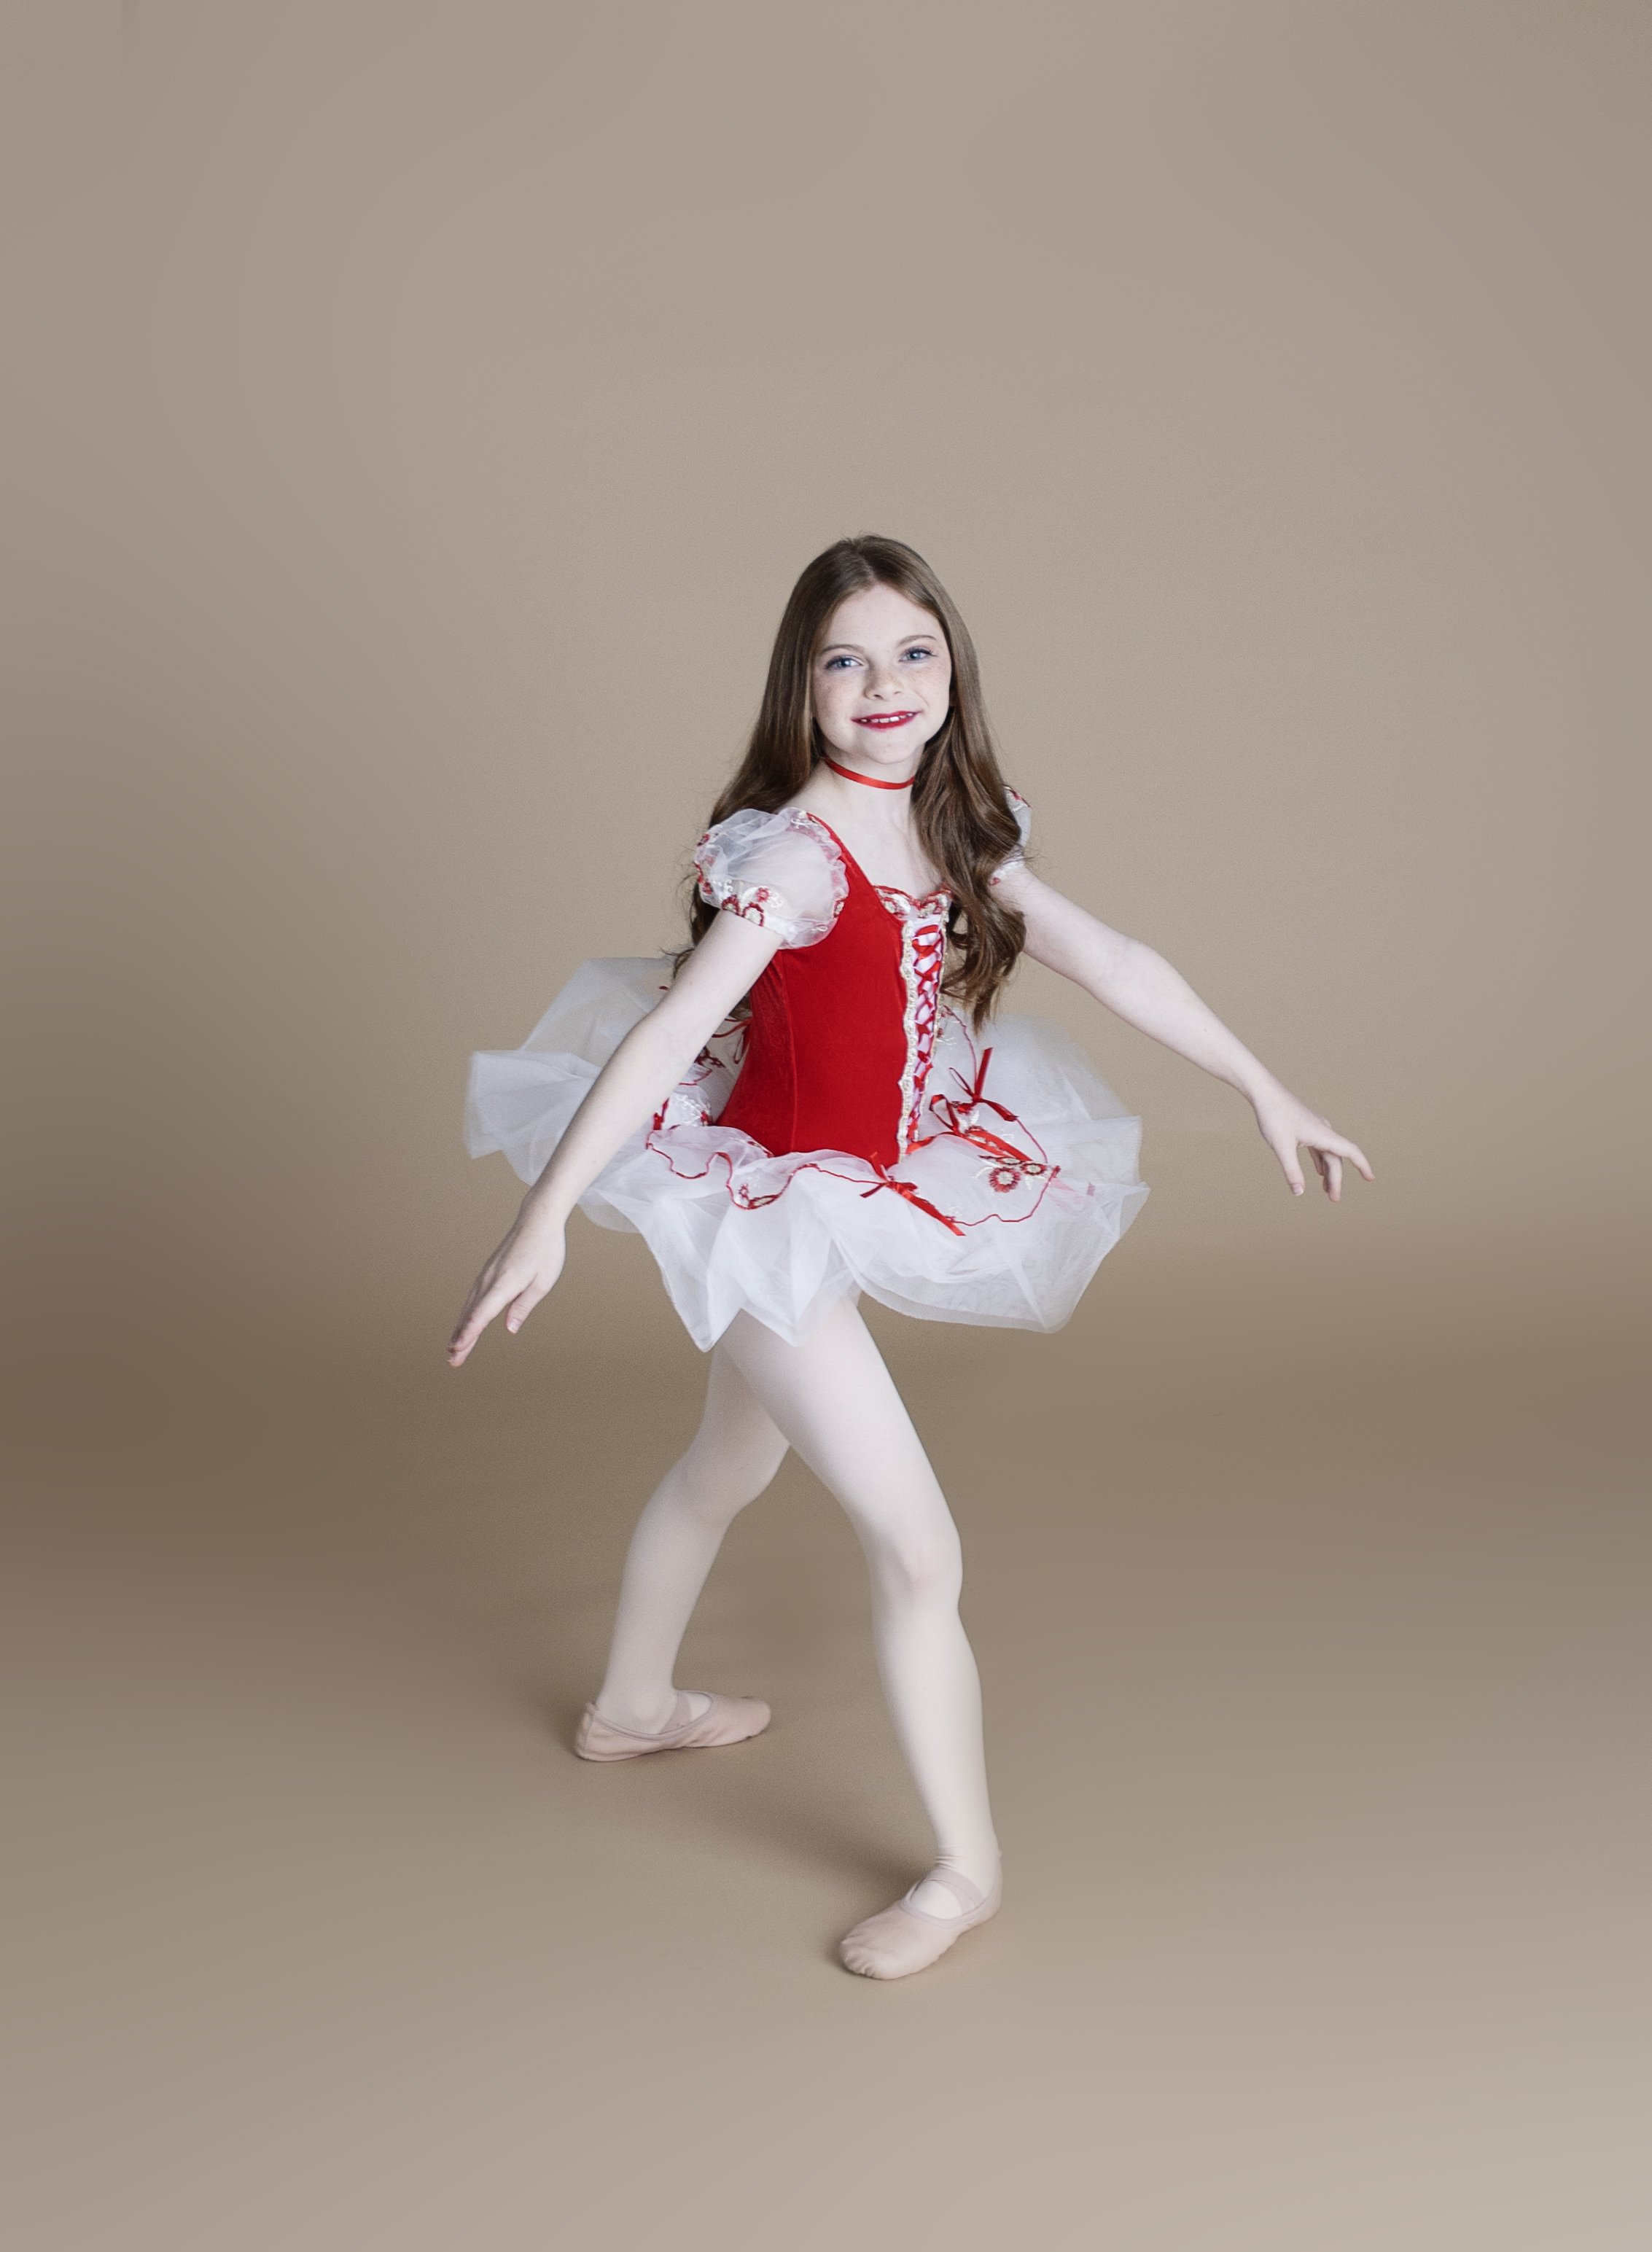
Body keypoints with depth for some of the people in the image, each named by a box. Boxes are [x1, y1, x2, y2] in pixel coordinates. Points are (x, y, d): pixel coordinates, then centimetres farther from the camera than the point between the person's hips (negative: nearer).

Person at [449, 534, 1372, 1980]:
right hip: (770, 1208, -9)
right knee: (919, 1548, -7)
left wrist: (1266, 1093, 11)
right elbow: (668, 1032, -31)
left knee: (732, 1463, 27)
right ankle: (968, 1868, 11)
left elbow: (1113, 964, 6)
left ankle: (633, 1707, 51)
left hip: (848, 1199, 9)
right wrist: (545, 1220, -37)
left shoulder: (956, 839, 0)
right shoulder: (795, 855, -24)